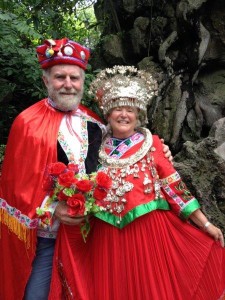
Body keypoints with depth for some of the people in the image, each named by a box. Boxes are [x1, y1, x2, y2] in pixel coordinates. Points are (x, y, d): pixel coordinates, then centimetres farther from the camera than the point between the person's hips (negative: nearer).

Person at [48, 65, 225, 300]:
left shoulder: (152, 144, 1)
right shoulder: (98, 148, 7)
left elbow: (173, 187, -1)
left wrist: (205, 224, -4)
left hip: (150, 231, -2)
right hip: (108, 235, 2)